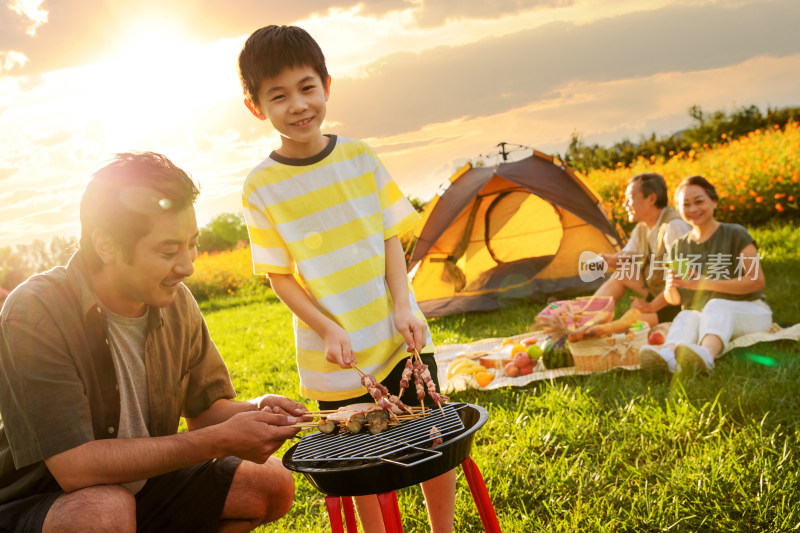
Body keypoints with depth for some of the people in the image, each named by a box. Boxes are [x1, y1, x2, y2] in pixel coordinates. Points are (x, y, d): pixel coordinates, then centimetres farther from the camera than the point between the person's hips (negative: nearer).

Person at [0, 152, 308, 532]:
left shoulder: (177, 303, -6)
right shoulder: (35, 314, -26)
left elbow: (204, 409, 5)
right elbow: (74, 467, -32)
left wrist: (254, 411, -19)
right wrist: (220, 441, -32)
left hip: (140, 484, 6)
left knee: (273, 484, -6)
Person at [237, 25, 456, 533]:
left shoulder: (361, 157, 0)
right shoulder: (262, 187, -7)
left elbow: (392, 237, 3)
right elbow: (280, 276, -4)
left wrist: (403, 307, -10)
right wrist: (328, 331, -15)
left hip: (400, 337, 2)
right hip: (336, 357, -2)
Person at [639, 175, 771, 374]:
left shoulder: (735, 235, -2)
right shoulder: (680, 247, 11)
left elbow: (757, 281, -13)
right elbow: (674, 300, 13)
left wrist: (704, 283, -20)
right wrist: (671, 287, -14)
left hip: (748, 312, -3)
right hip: (705, 319, 4)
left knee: (716, 306, -35)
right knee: (685, 317, -30)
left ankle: (706, 354, -68)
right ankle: (667, 353, -64)